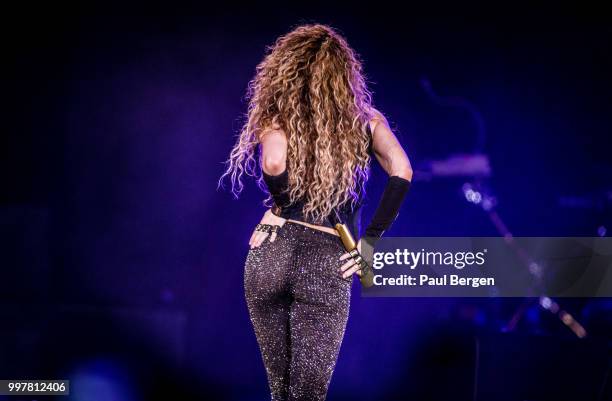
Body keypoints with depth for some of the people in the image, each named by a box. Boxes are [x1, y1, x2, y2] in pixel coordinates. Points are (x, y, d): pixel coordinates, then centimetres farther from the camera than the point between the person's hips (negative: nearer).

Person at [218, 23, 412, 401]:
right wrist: (371, 240, -3)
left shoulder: (279, 116, 3)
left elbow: (274, 163, -19)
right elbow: (402, 172, -8)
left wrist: (280, 201, 0)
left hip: (271, 255, 1)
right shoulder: (364, 119, 8)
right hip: (327, 266, 0)